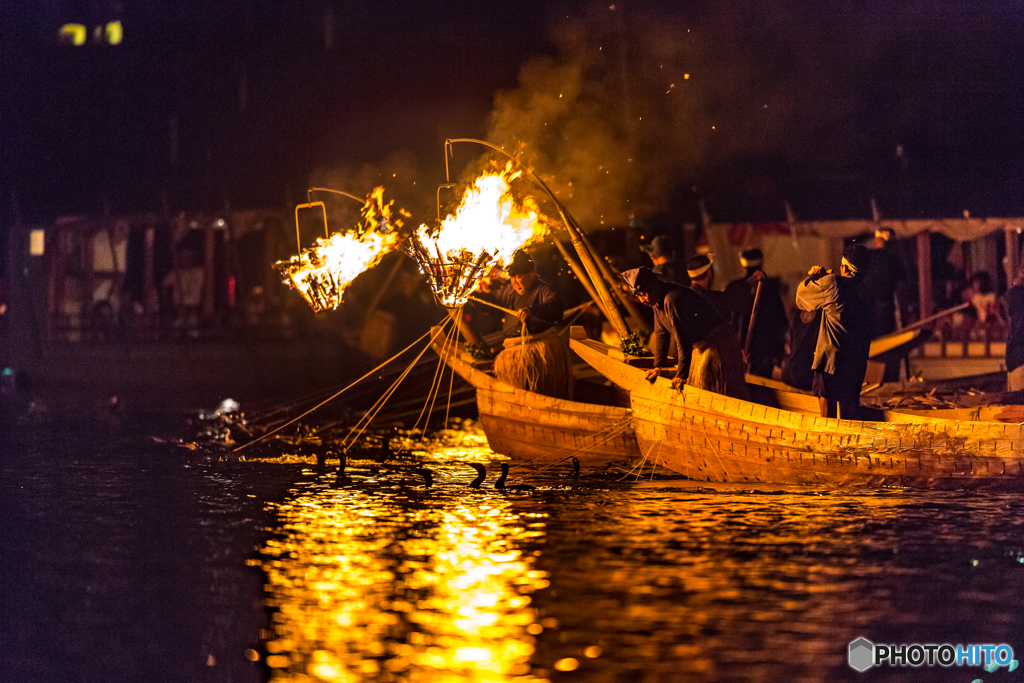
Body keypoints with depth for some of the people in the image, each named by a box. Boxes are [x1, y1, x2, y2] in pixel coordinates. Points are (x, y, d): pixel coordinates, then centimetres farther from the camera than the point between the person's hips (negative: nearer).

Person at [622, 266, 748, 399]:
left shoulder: (672, 299, -28)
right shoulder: (657, 300, 3)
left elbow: (683, 340, -29)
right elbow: (661, 333, 13)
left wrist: (682, 375, -26)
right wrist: (658, 366, 10)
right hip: (700, 348, 10)